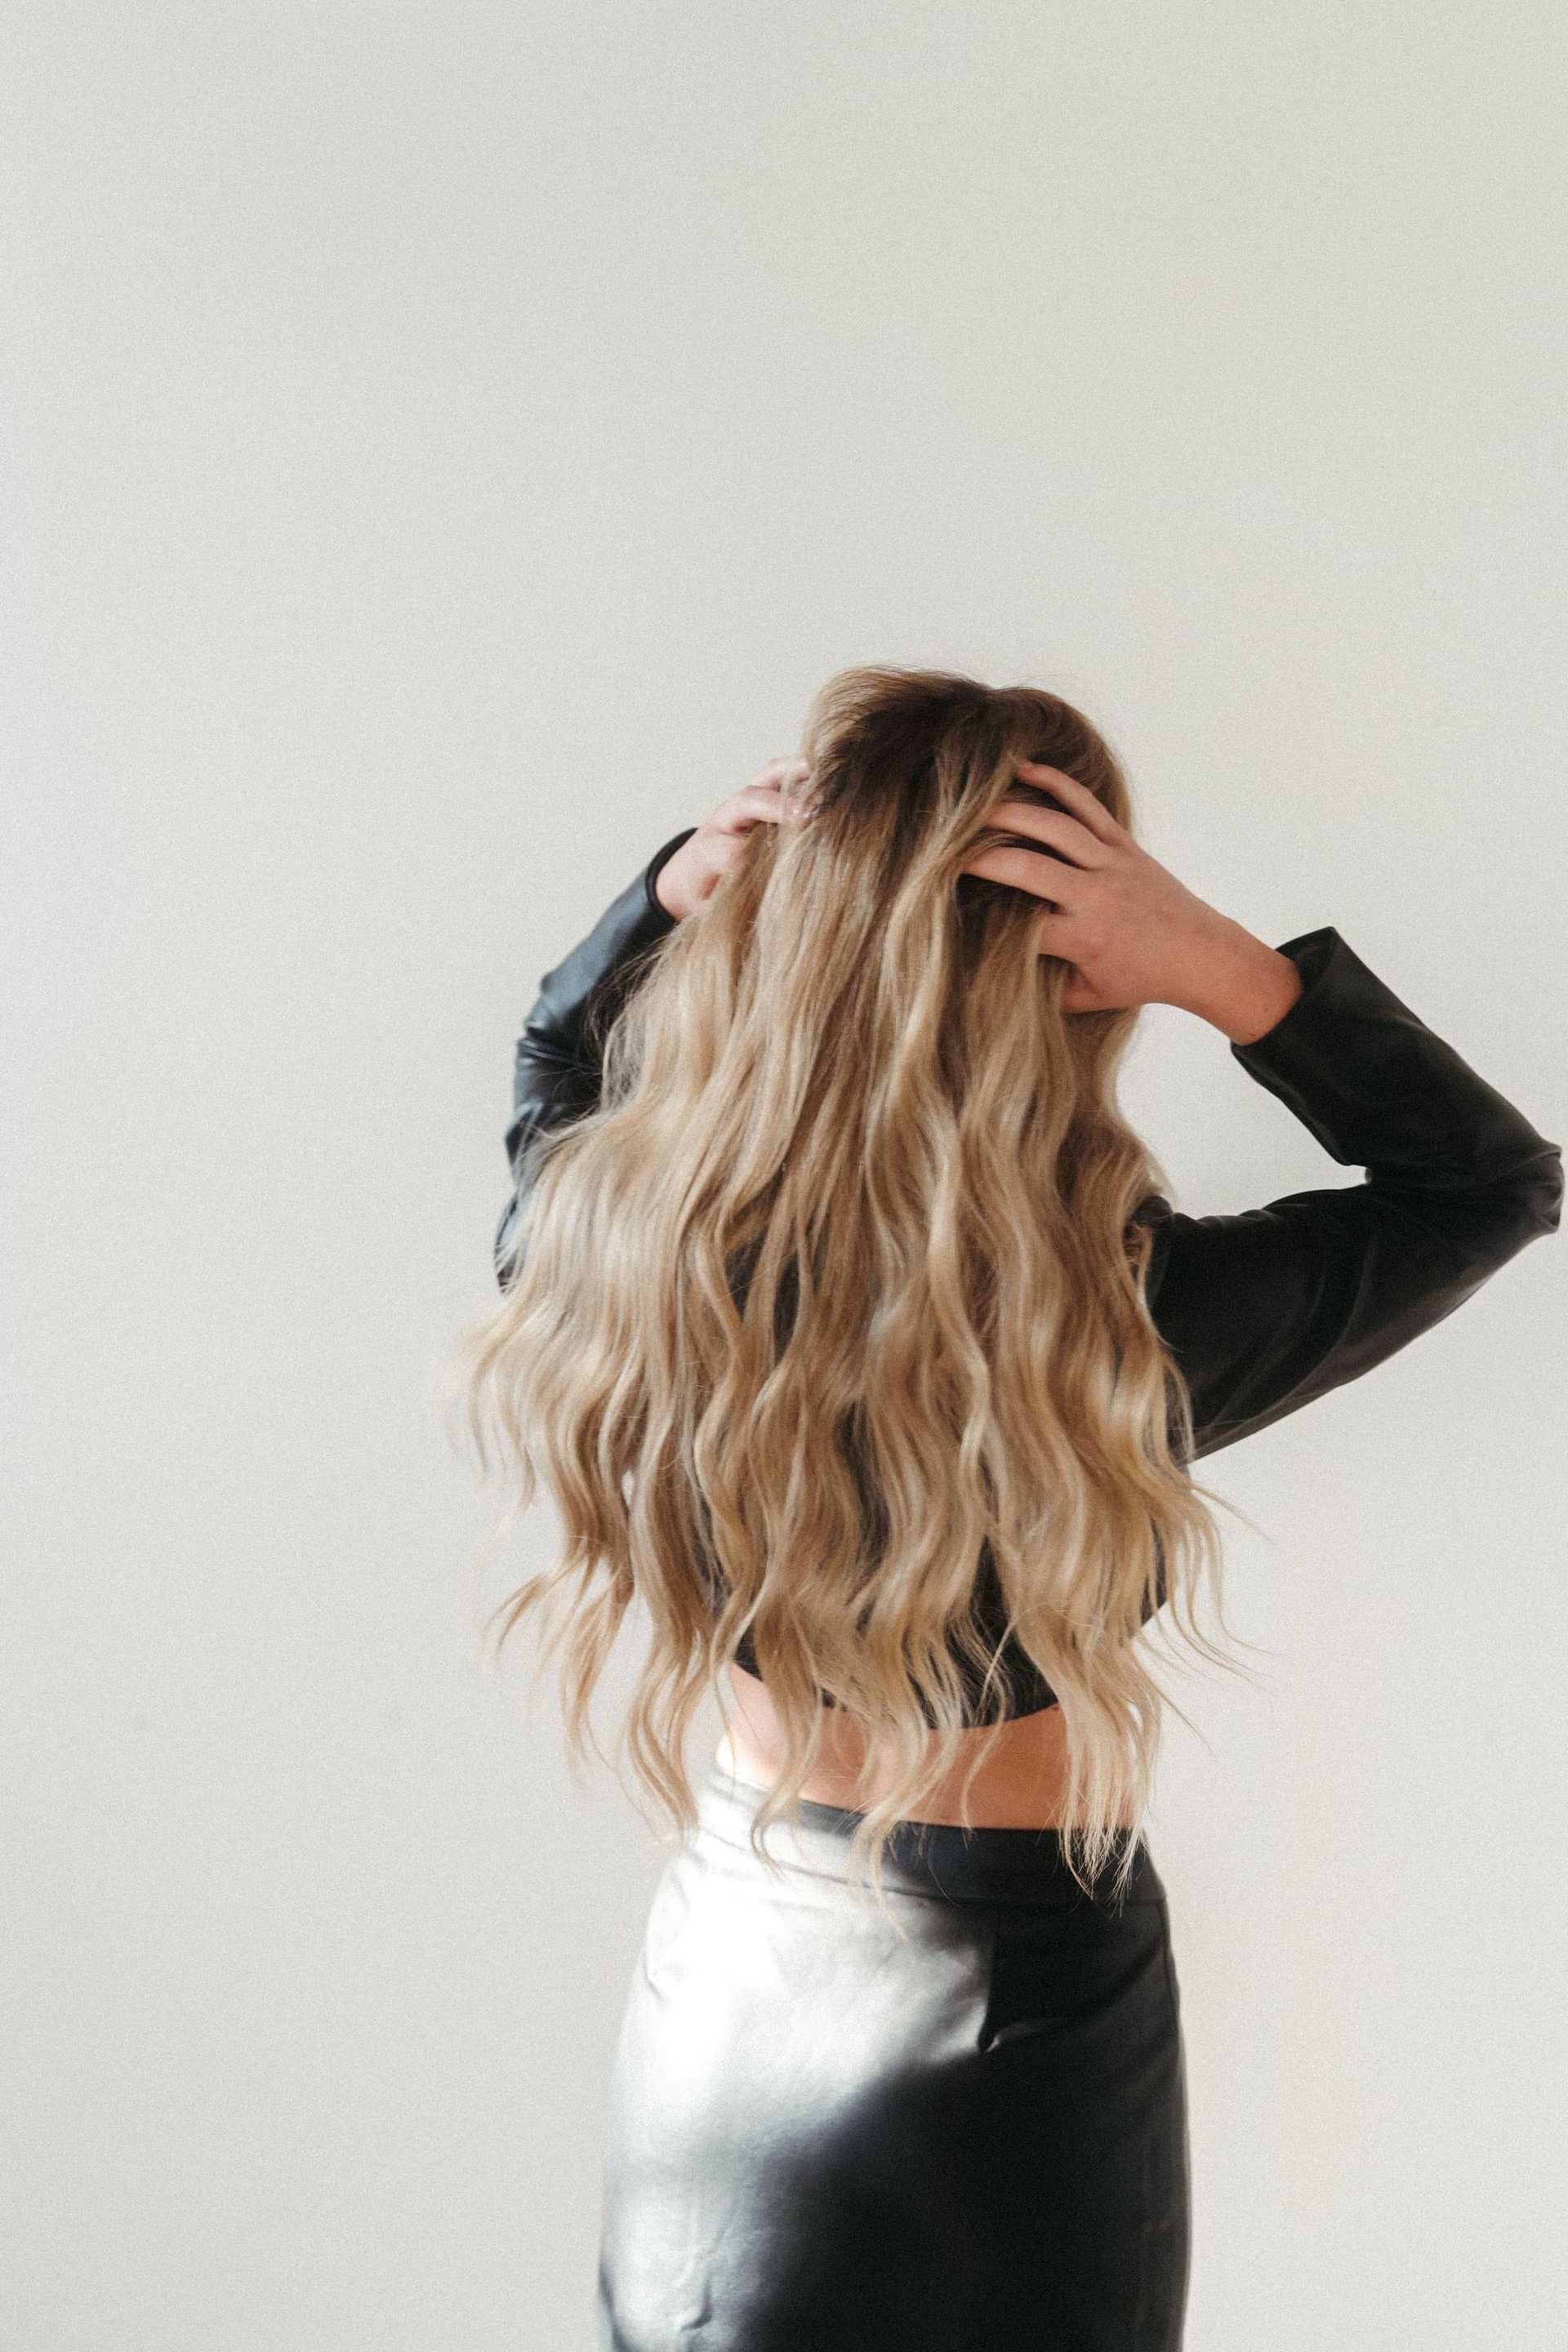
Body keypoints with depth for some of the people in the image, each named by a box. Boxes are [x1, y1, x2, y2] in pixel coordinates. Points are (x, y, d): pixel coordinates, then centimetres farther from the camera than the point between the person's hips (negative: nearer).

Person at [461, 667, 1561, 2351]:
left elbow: (555, 1069, 6)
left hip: (730, 1941, 3)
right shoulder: (1119, 1329, -30)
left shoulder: (611, 1244, -21)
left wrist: (669, 892, -13)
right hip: (1021, 1979, -3)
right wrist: (1226, 972, -26)